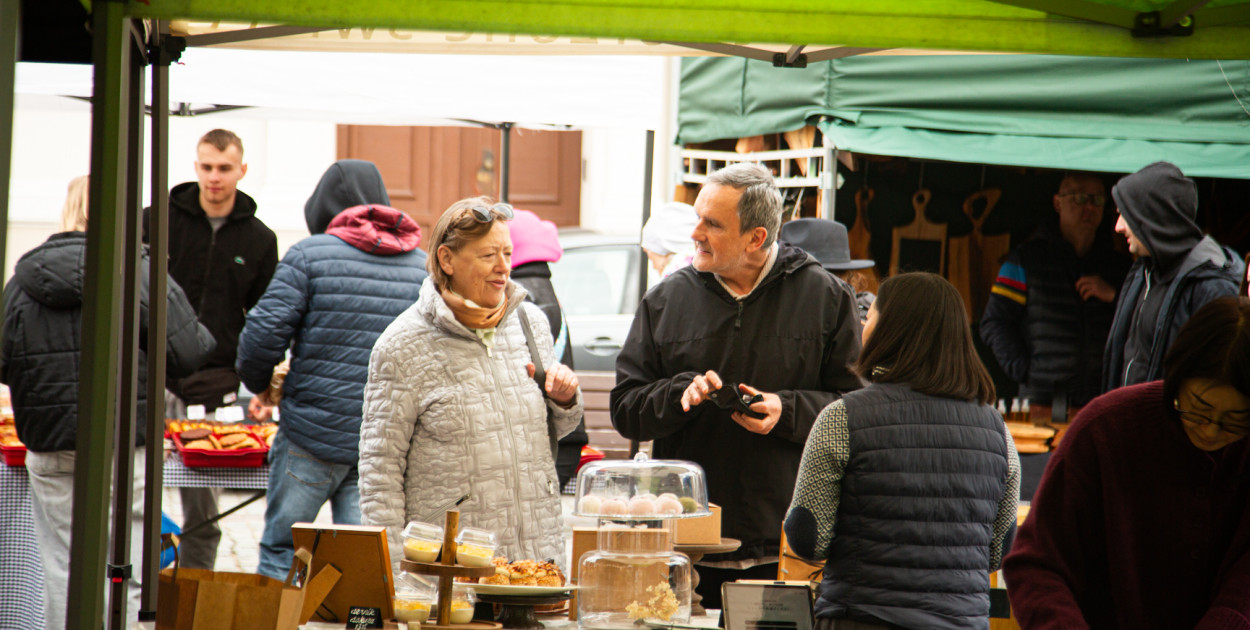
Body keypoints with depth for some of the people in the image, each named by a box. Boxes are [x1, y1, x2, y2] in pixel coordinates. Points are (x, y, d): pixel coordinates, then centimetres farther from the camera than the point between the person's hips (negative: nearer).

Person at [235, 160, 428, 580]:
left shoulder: (311, 254, -3)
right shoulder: (423, 265, 8)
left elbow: (265, 332, -8)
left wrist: (256, 381, 11)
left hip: (315, 434, -3)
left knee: (281, 550, 8)